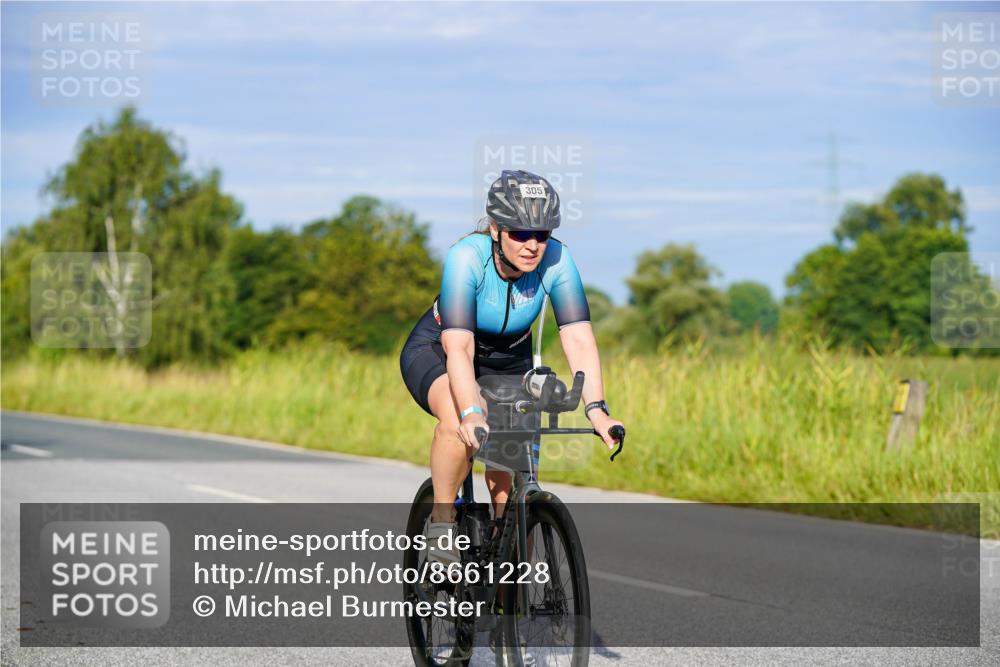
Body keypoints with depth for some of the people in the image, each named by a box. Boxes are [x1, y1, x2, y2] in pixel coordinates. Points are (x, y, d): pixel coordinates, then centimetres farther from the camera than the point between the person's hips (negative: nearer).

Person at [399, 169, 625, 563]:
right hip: (436, 353, -3)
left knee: (510, 480, -11)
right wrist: (472, 413, -56)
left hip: (507, 361, 3)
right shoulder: (466, 258, -33)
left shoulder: (555, 261, -24)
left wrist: (596, 409, -43)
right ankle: (441, 522, -16)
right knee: (458, 419, -36)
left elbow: (579, 338, -29)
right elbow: (458, 347, -41)